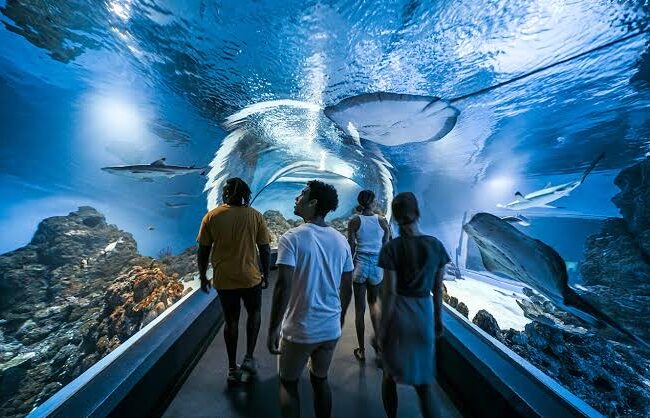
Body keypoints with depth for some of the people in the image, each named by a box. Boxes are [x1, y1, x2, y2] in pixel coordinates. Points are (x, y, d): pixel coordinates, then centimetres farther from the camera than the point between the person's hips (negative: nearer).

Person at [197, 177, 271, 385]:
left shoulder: (211, 216, -5)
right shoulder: (255, 216, -9)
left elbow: (203, 251, -1)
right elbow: (265, 249, -6)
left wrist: (203, 276, 12)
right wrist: (265, 274, 7)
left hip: (223, 279, 2)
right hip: (250, 277, -1)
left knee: (231, 321, 18)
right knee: (254, 313, 25)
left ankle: (232, 369, 31)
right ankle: (249, 357, 25)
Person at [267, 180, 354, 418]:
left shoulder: (292, 238, -17)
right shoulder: (341, 240, -3)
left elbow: (283, 286, -22)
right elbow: (347, 278, 9)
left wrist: (273, 329, -13)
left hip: (299, 329, -4)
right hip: (331, 328, 4)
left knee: (288, 384, 21)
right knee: (320, 379, 25)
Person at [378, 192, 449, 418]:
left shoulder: (392, 247, -16)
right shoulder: (436, 245, -5)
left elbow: (390, 292, -15)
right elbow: (438, 288, 3)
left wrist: (383, 326, -4)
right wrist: (438, 318, 16)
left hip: (398, 313, -3)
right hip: (424, 312, 3)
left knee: (390, 374, 22)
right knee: (423, 380, 21)